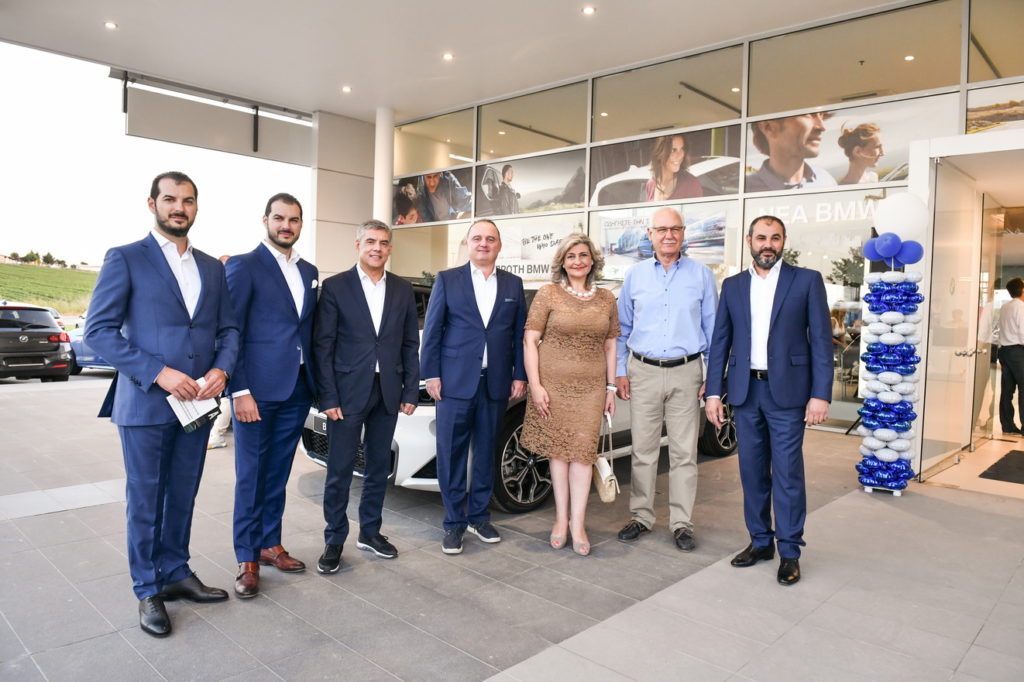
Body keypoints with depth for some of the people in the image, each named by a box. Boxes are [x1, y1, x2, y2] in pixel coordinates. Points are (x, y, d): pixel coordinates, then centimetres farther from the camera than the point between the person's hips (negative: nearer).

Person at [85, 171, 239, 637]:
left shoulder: (212, 267, 11)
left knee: (183, 496, 15)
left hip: (197, 402, 5)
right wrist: (159, 373, -18)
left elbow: (228, 329, 11)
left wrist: (221, 370, -9)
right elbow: (99, 330, -9)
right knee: (145, 501, 7)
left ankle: (176, 573, 31)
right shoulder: (125, 259, -3)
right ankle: (148, 591, 22)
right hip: (146, 403, -4)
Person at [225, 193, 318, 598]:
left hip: (297, 390, 6)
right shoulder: (244, 266, -5)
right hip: (258, 390, -6)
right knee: (251, 476, 4)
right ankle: (247, 560, 16)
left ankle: (270, 545, 28)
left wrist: (315, 383, 9)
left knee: (278, 473, 15)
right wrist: (240, 391, -15)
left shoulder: (309, 272, 14)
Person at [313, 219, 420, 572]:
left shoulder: (403, 290, 7)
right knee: (339, 471, 3)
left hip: (388, 393, 4)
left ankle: (370, 532, 29)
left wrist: (411, 392, 2)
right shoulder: (335, 287, -3)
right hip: (348, 392, -3)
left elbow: (410, 345, 8)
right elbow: (323, 346, -6)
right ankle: (334, 541, 18)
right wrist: (328, 397, -11)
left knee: (379, 468, 14)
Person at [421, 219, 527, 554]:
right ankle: (454, 523, 14)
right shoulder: (447, 280, 3)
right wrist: (431, 374, -5)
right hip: (455, 382, -2)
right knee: (451, 455, 1)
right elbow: (432, 331, 1)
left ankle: (479, 516, 26)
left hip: (496, 384, 3)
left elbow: (519, 334, 9)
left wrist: (520, 376, 3)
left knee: (486, 452, 11)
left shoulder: (513, 284, 10)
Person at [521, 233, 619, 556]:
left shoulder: (606, 299, 8)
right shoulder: (548, 294, -1)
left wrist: (611, 388, 9)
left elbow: (610, 346, 13)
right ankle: (561, 519, 17)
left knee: (582, 451, -2)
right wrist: (535, 385, -10)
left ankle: (577, 524, 5)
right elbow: (530, 341, -3)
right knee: (558, 449, 5)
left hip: (591, 386, 2)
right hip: (553, 382, -2)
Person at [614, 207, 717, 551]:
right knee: (643, 451, 6)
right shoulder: (635, 274, 8)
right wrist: (620, 371, 6)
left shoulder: (701, 274, 5)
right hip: (643, 372, 1)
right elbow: (622, 328, 12)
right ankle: (641, 516, 19)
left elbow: (713, 329, 6)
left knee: (684, 452, 4)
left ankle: (681, 523, 14)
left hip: (686, 373, -1)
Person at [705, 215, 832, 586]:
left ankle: (789, 552, 14)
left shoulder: (807, 280, 1)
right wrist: (714, 392, 3)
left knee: (788, 473, 1)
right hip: (745, 390, 3)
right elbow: (720, 341, 9)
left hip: (787, 391, -3)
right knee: (752, 470, 10)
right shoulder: (732, 285, 10)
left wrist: (820, 394, -9)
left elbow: (821, 340, -2)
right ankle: (760, 541, 25)